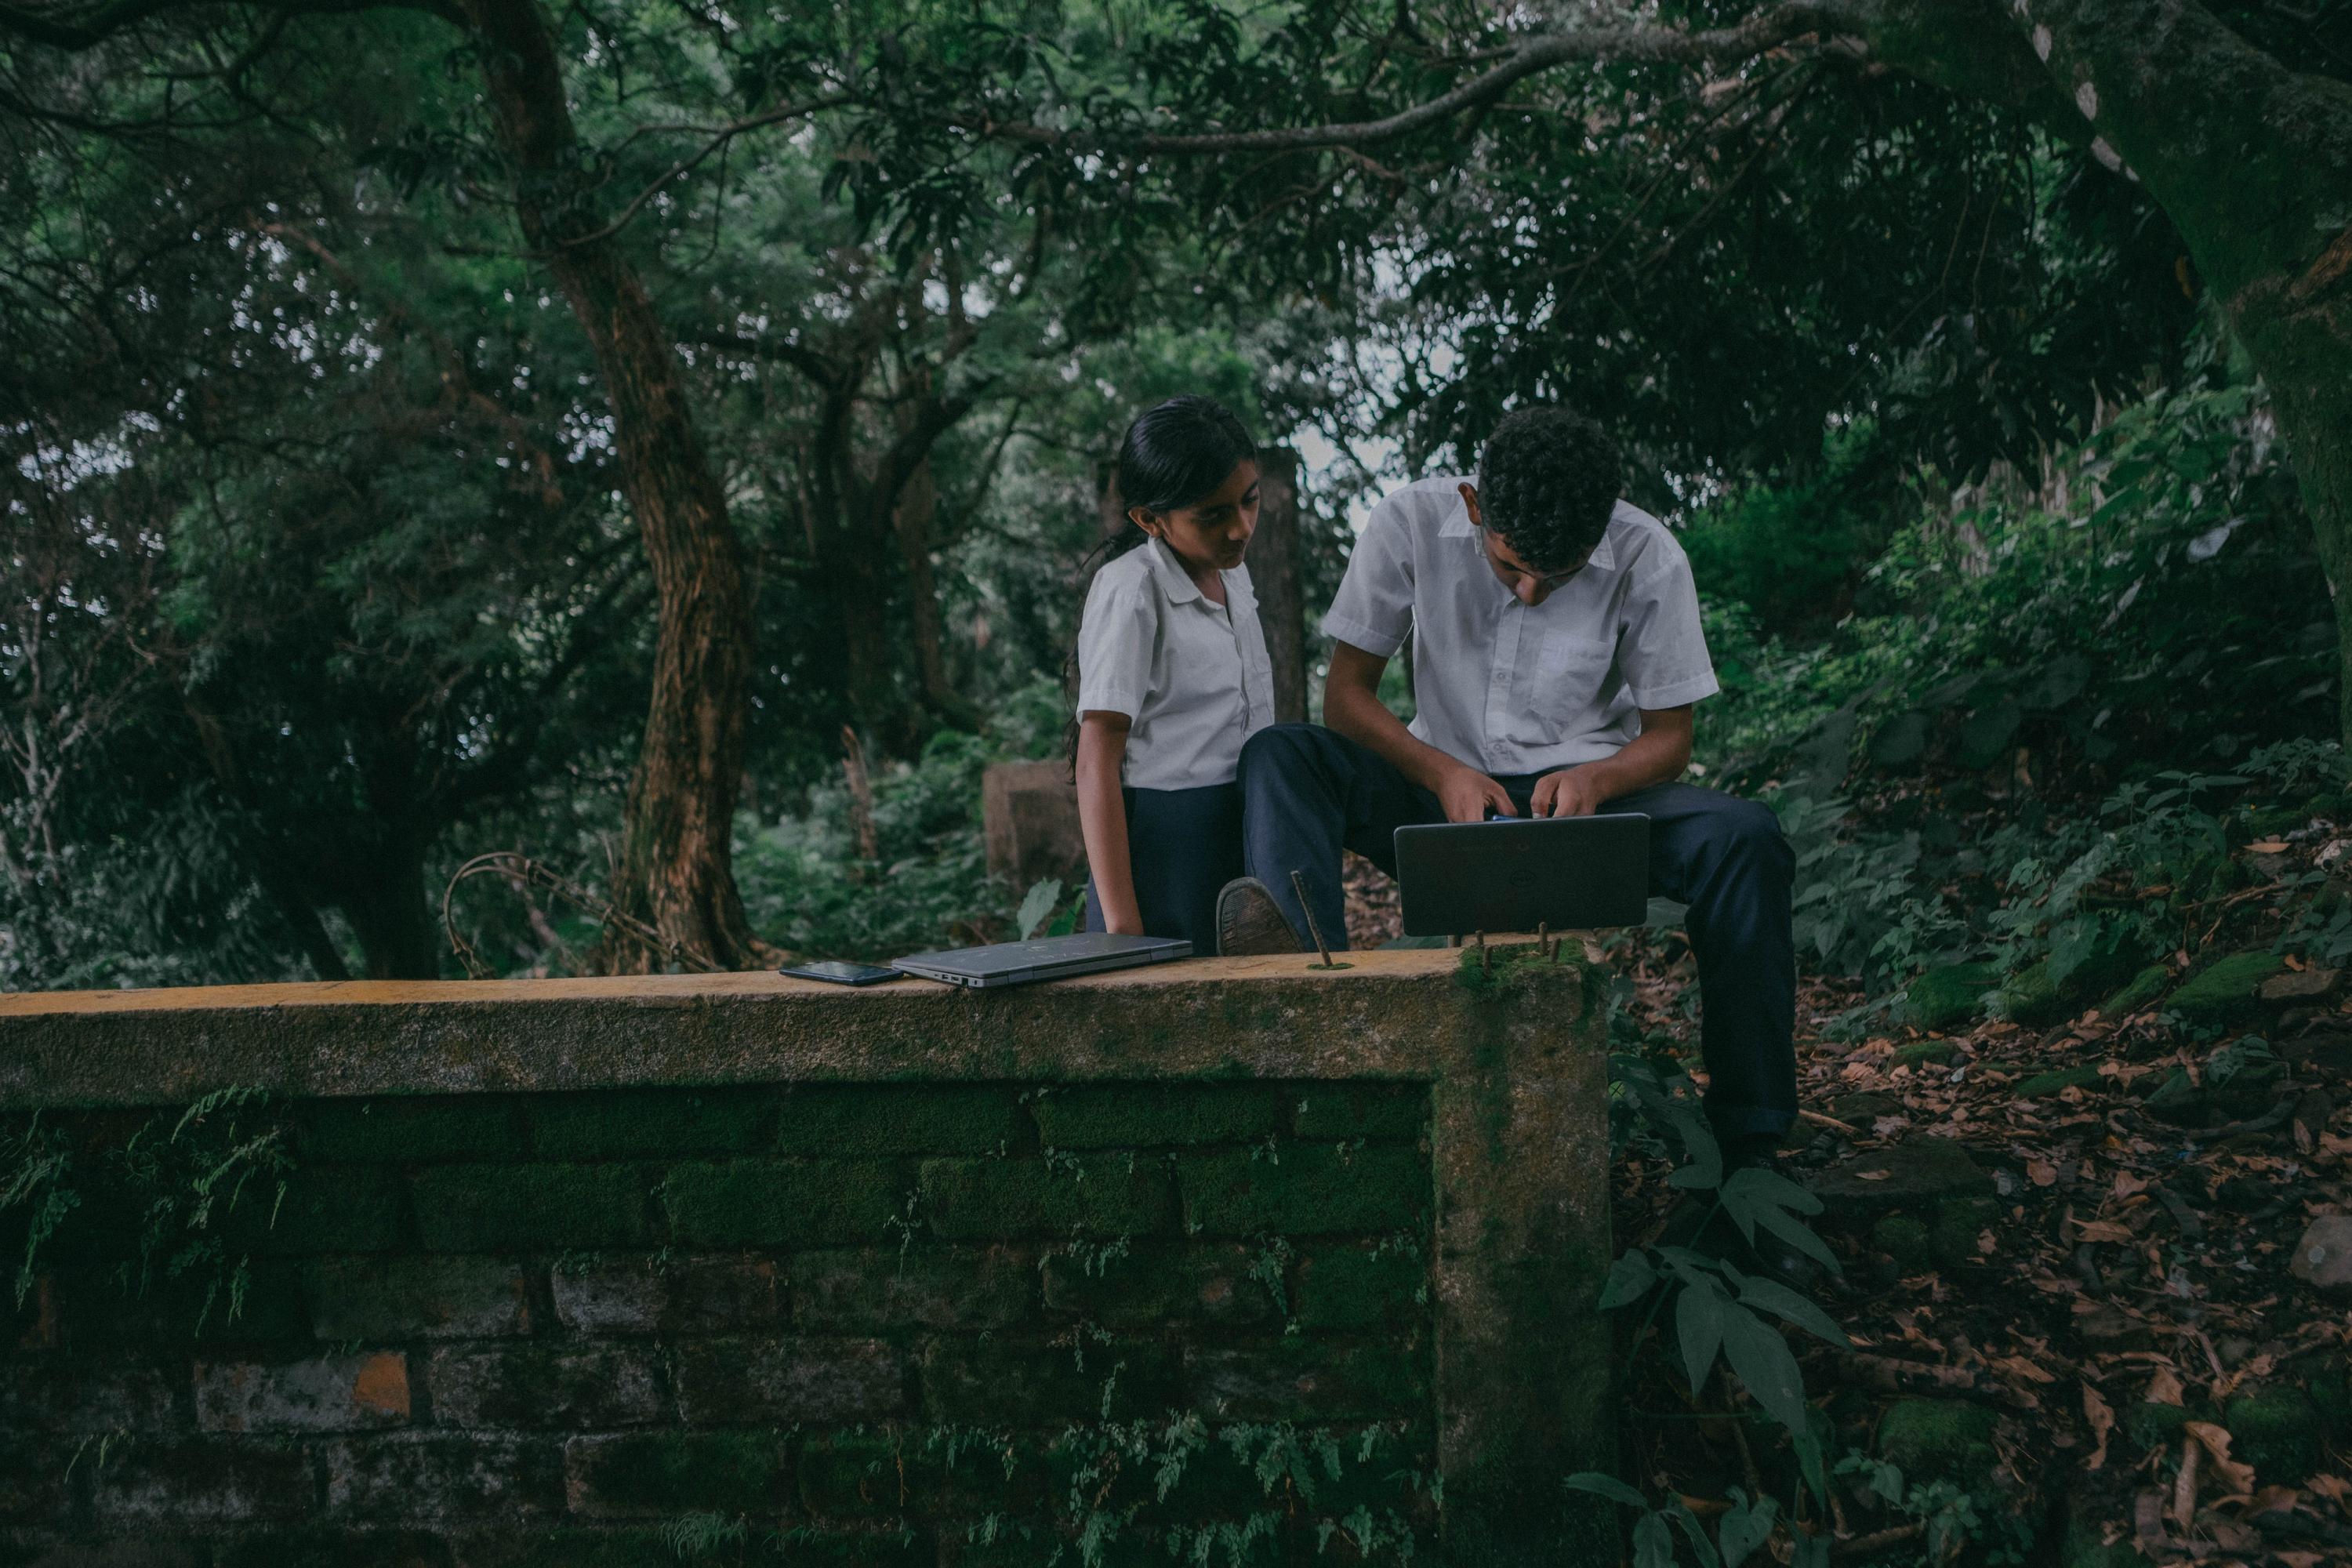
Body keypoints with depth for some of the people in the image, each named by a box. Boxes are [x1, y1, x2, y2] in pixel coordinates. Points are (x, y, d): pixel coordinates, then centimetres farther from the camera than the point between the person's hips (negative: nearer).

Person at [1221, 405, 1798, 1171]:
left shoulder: (1649, 560, -12)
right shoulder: (1411, 524, -12)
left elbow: (1669, 738, -3)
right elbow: (1347, 693, -6)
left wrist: (1595, 779, -26)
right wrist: (1442, 773, -24)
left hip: (1587, 793, -1)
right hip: (1443, 789, 1)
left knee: (1746, 840, -30)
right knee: (1278, 755, -25)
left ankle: (1745, 1149, -24)